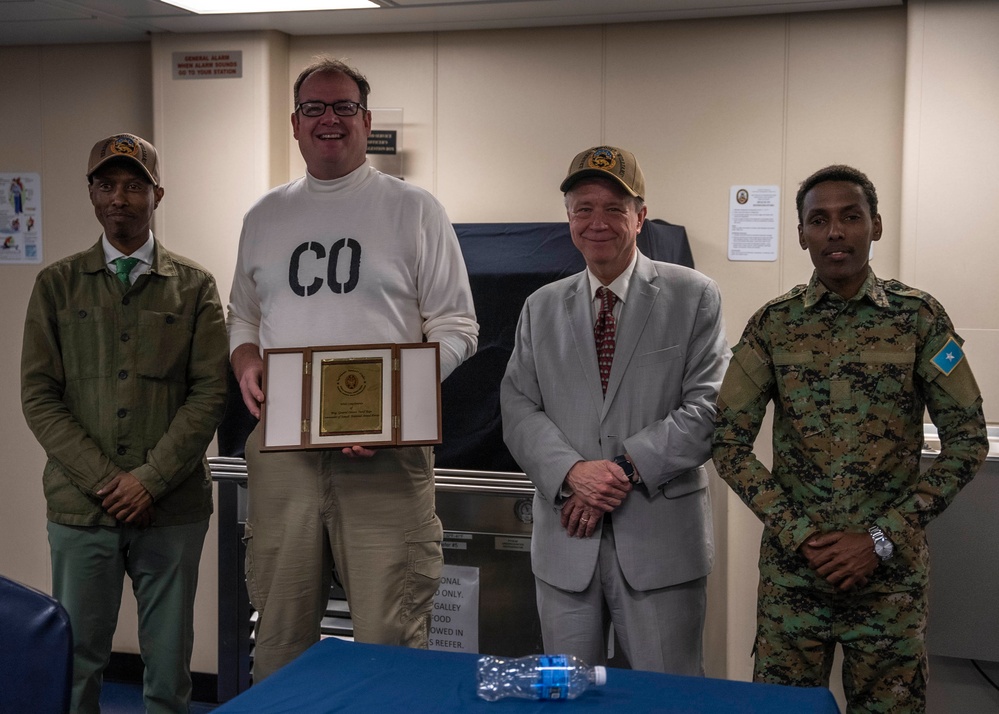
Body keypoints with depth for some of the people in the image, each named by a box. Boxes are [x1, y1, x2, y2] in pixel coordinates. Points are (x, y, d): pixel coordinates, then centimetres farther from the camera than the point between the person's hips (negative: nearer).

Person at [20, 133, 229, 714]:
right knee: (77, 663, 8)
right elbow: (39, 396, 2)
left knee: (169, 665, 8)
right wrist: (103, 480, -8)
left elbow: (211, 394, -2)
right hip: (81, 508, 1)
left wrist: (148, 479, -10)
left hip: (172, 509, 0)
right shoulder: (57, 284, 7)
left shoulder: (195, 286, 4)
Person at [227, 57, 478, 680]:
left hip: (386, 449, -3)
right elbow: (243, 317, 24)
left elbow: (457, 326, 1)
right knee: (280, 635, 12)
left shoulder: (414, 209, 3)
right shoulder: (265, 217, 16)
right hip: (282, 446, 4)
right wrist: (246, 366, 1)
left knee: (391, 640, -2)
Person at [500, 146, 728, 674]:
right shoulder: (542, 308, 12)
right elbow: (518, 409, 4)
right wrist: (571, 470, -14)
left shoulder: (693, 297, 2)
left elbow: (708, 409, -7)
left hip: (660, 538, -3)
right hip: (566, 541, 3)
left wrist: (625, 468, -15)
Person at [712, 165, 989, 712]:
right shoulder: (771, 324, 1)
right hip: (791, 568, 1)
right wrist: (799, 535, -9)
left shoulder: (919, 317, -2)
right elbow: (729, 442, 0)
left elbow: (967, 440, -3)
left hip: (890, 572, -1)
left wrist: (882, 538, -9)